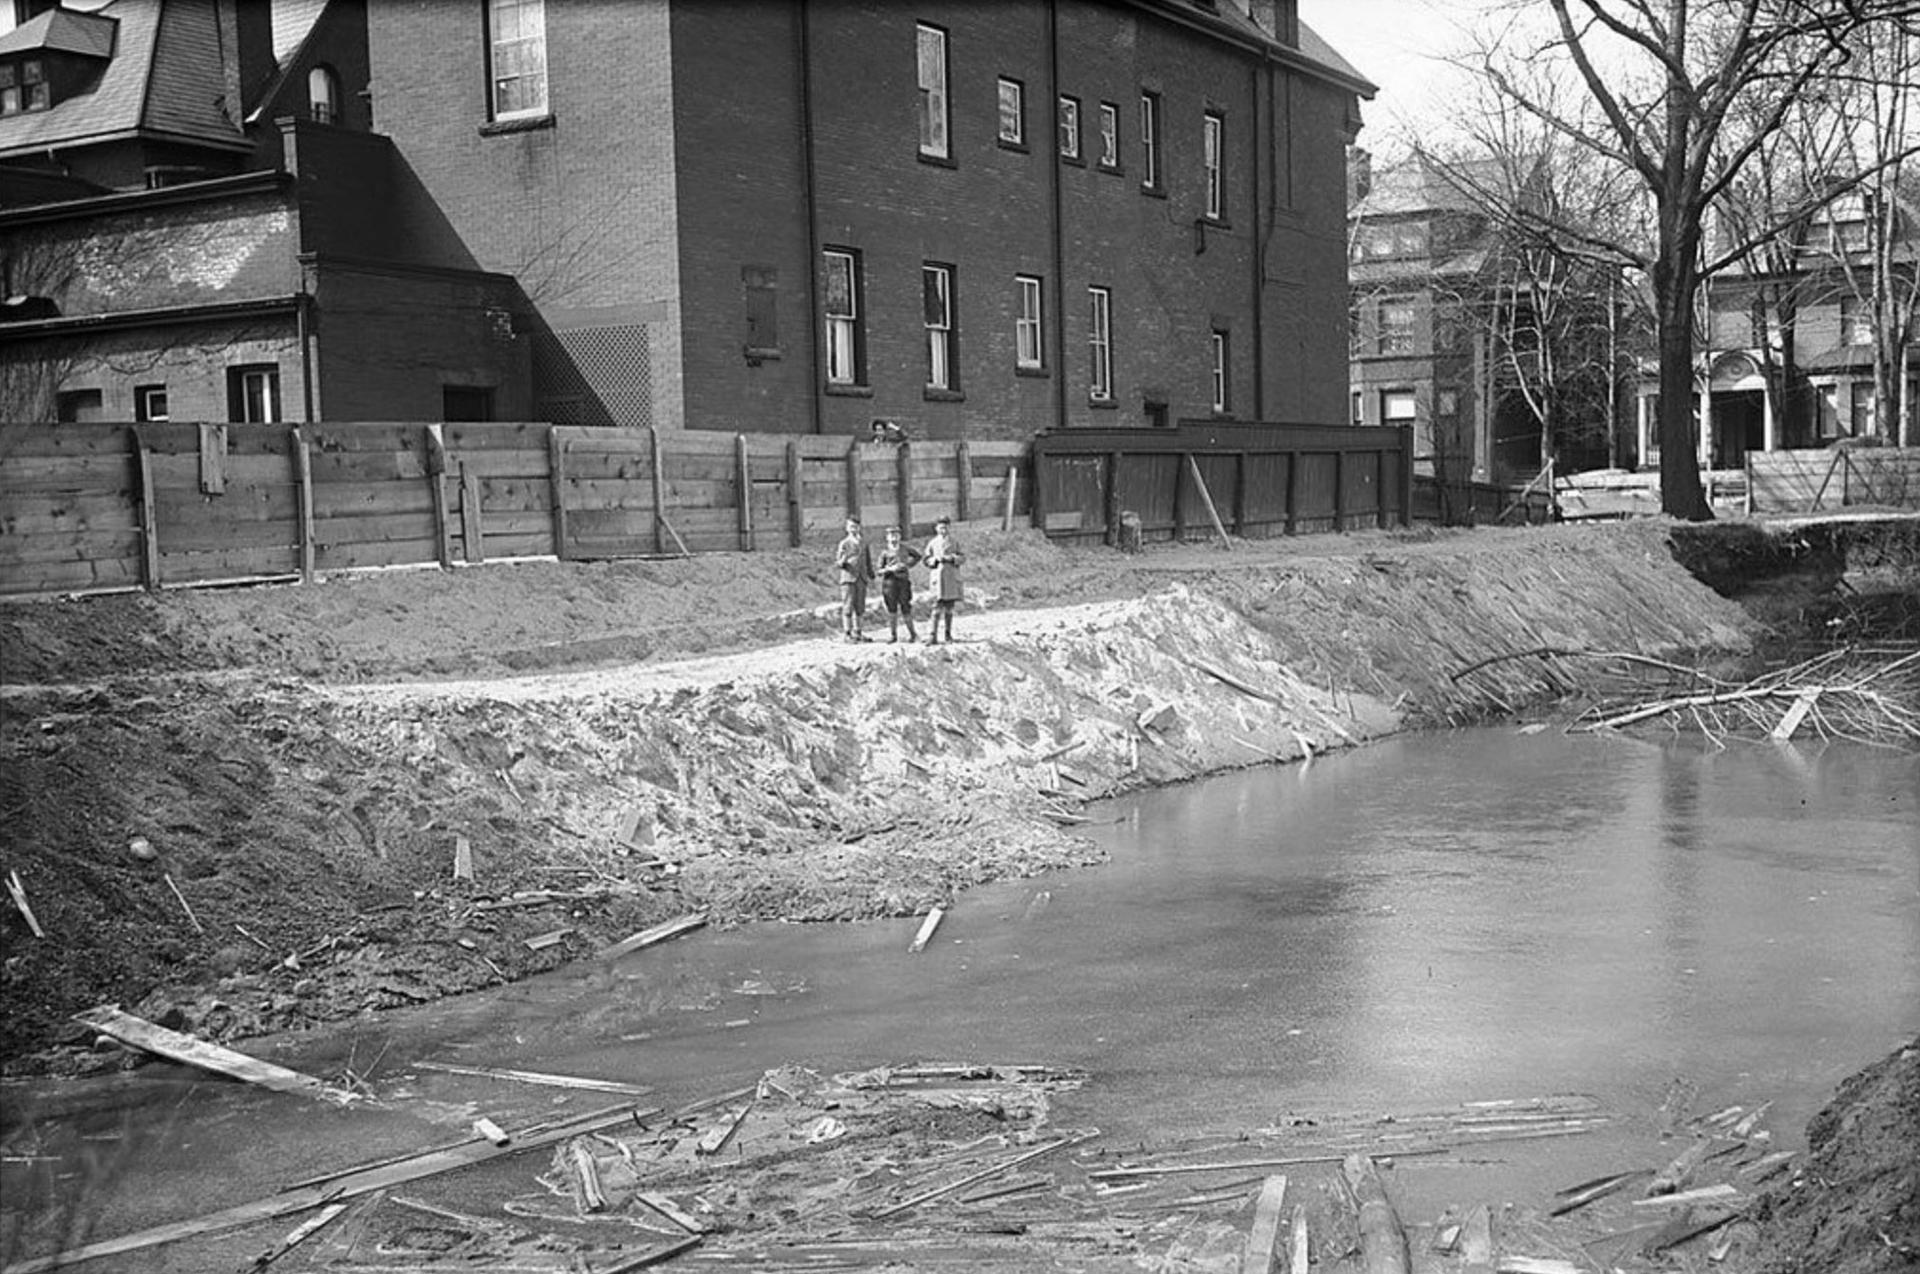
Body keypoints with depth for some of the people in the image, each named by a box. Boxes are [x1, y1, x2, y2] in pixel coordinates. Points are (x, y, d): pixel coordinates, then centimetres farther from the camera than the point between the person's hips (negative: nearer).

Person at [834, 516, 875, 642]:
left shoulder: (863, 542, 11)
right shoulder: (844, 543, -2)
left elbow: (867, 558, 22)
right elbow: (838, 563, -4)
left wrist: (870, 572, 15)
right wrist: (842, 561, -25)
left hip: (861, 578, 5)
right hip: (848, 577, -5)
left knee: (860, 607, 7)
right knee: (848, 606, -5)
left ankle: (857, 632, 16)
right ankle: (848, 633, -2)